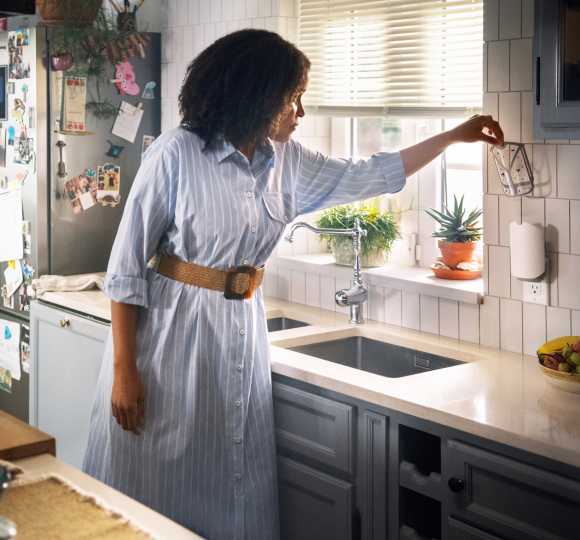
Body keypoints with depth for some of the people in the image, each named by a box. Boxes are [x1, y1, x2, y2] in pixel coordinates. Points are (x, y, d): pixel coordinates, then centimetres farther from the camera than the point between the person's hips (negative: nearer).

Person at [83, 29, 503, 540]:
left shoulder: (286, 162, 6)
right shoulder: (176, 154, -11)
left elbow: (368, 176, 18)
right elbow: (126, 268, -10)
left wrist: (455, 136, 19)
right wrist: (123, 371, -13)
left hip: (243, 335, 6)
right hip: (170, 333, -5)